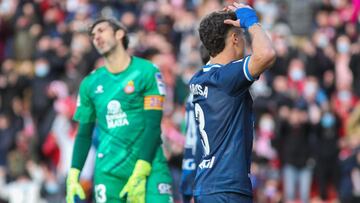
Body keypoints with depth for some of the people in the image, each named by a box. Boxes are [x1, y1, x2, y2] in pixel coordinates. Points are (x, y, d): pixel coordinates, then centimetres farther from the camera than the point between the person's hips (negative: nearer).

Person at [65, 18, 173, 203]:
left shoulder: (146, 72, 0)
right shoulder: (90, 83, 11)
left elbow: (153, 125, -6)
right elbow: (84, 135, 16)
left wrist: (139, 174, -14)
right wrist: (73, 178, 6)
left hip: (148, 167, -3)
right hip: (108, 172, 3)